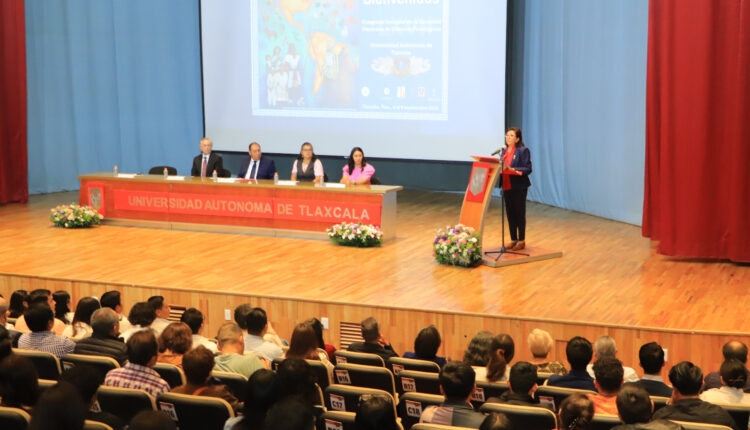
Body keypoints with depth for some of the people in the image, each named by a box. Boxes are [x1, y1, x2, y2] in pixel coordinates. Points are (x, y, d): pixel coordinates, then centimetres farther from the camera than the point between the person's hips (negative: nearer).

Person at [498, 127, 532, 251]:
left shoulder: (523, 151, -7)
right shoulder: (503, 151, 13)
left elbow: (527, 169, -13)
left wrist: (514, 170, -25)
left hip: (518, 187, -6)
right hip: (506, 186, 6)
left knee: (520, 213, 1)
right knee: (510, 213, 10)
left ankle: (521, 241, 10)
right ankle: (513, 240, 18)